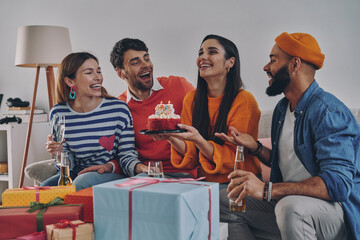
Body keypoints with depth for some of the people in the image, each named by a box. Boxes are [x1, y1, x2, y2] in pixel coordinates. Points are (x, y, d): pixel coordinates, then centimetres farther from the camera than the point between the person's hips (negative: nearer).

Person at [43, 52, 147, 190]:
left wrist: (144, 168, -30)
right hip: (77, 173, 2)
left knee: (84, 181, -33)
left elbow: (127, 156, -8)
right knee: (45, 187, -26)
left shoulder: (119, 109, -9)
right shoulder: (58, 113, 0)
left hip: (114, 175, -2)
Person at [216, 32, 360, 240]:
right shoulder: (282, 108, 10)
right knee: (225, 200, 2)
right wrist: (255, 147, 2)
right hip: (289, 203, 9)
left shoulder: (328, 112, -19)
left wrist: (267, 189, -34)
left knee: (291, 206, -39)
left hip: (339, 207, -8)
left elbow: (338, 183, -30)